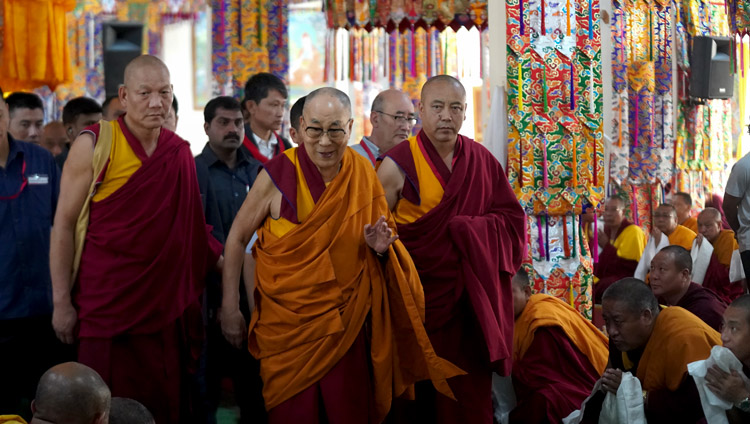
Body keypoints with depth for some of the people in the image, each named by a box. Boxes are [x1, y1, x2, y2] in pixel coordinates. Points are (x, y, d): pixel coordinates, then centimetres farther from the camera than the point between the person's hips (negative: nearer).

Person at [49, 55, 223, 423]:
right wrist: (61, 302, -9)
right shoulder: (94, 145, -7)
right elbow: (64, 224, -6)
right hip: (106, 305, -4)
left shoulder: (179, 152, 6)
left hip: (164, 303, 4)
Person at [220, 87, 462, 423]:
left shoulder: (363, 175, 0)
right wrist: (229, 308, -6)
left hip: (346, 320, 3)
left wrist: (379, 247, -11)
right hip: (286, 320, -2)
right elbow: (238, 237, -4)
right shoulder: (278, 174, -11)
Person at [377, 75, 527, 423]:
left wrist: (466, 228, -10)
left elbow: (512, 219, 5)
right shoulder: (399, 164, -6)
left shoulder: (482, 160, 5)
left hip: (471, 300, 3)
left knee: (469, 393, 3)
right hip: (418, 300, -3)